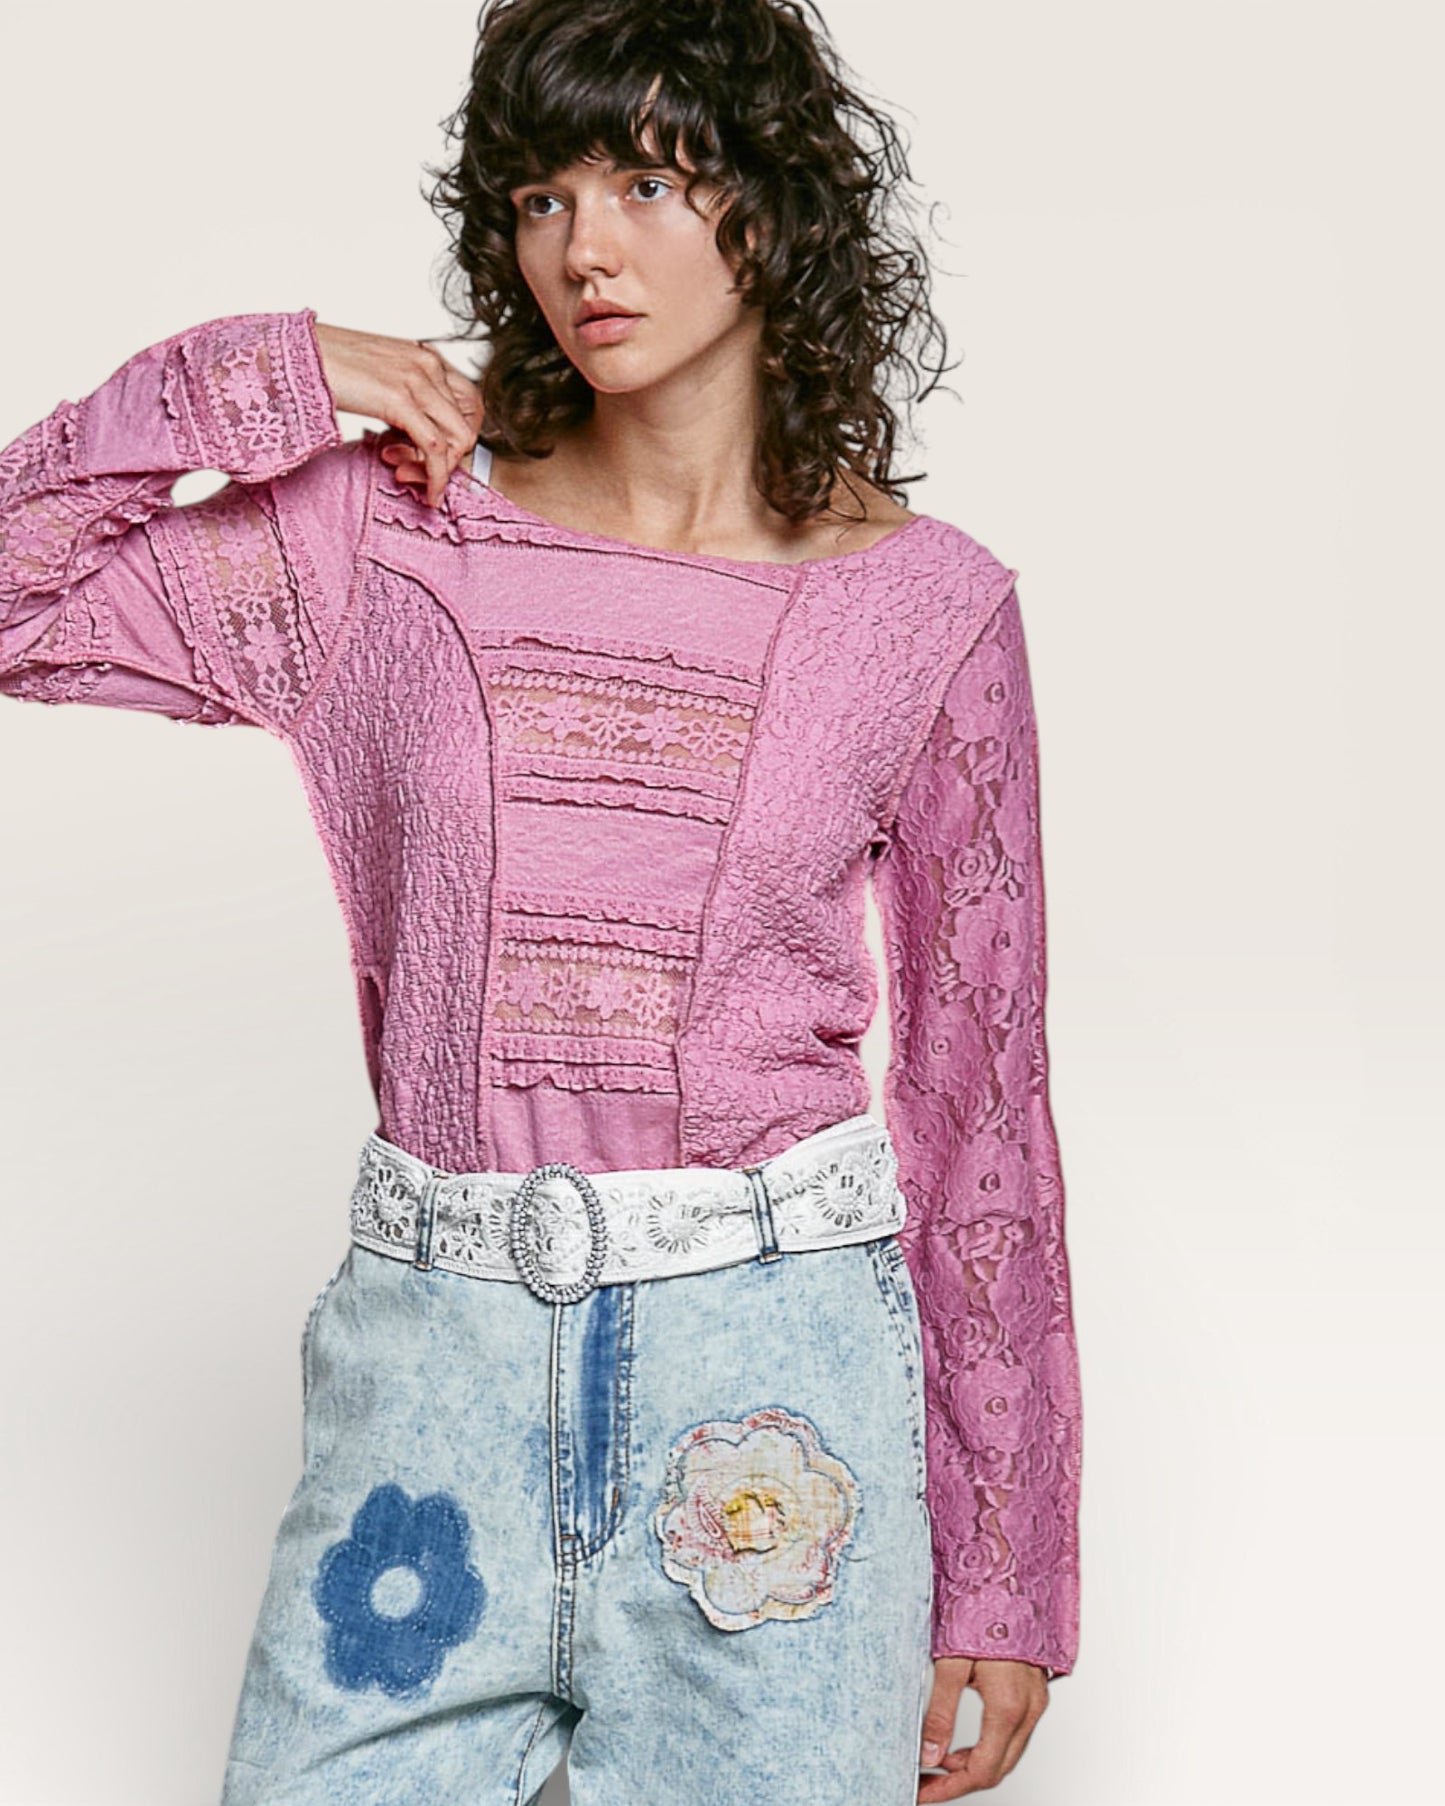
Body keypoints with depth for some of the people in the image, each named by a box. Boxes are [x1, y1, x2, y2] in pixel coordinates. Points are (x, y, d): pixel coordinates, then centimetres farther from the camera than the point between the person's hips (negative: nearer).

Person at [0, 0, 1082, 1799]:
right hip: (435, 1344, 2)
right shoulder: (396, 530, 2)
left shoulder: (926, 604, -1)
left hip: (771, 1347, -1)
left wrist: (1006, 1569, 4)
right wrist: (254, 382, -4)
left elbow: (979, 1087, 3)